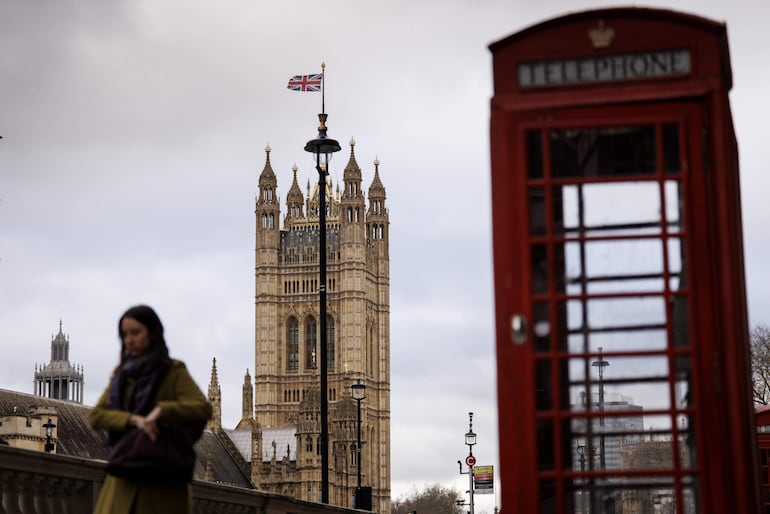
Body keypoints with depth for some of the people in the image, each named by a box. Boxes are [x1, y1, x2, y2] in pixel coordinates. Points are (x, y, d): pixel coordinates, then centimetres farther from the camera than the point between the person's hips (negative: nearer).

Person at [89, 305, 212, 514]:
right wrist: (134, 420, -14)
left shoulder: (173, 372, 2)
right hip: (125, 479, 4)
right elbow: (96, 416, 3)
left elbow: (203, 408, -13)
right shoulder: (122, 374, 15)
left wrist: (161, 411, -27)